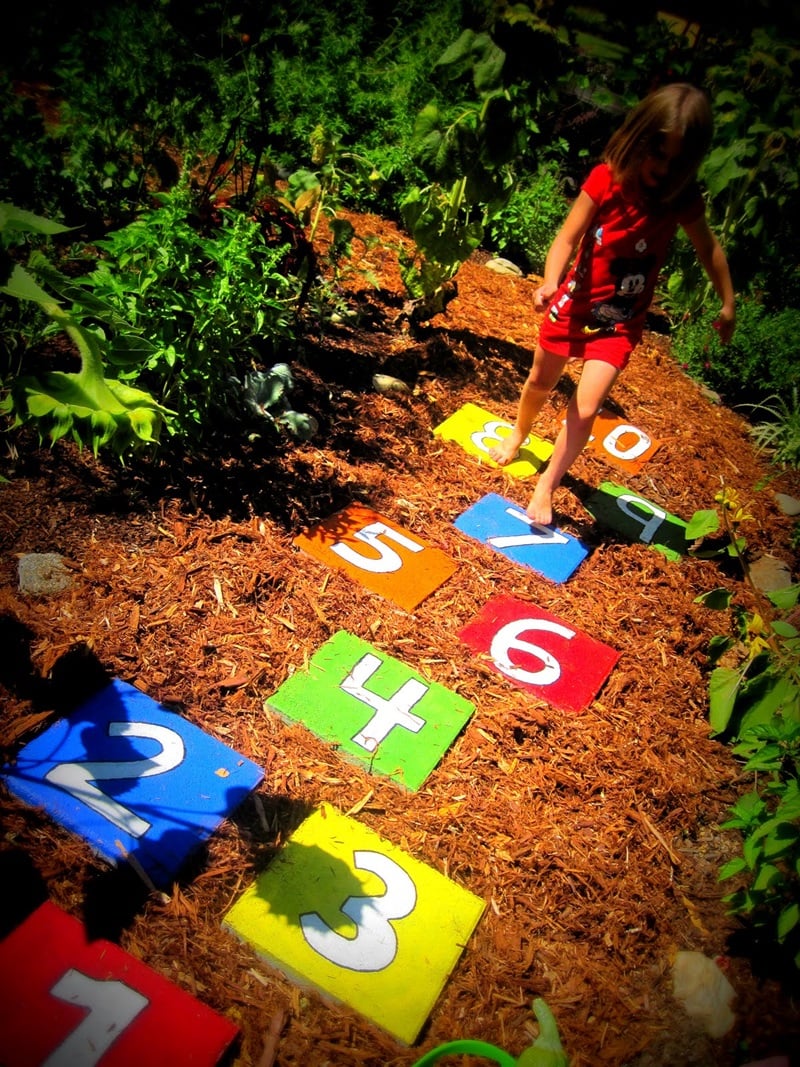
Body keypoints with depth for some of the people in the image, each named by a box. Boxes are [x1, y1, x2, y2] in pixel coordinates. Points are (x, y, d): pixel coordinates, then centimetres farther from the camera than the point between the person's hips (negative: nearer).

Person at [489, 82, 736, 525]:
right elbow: (567, 239, -22)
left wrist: (728, 305, 9)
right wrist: (550, 281, -40)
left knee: (584, 410, -11)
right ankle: (518, 435, 52)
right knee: (539, 381, 21)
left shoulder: (682, 200, -11)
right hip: (575, 302, 0)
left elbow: (708, 248, 4)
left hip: (620, 322, 0)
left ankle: (546, 487, 7)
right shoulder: (607, 179, -18)